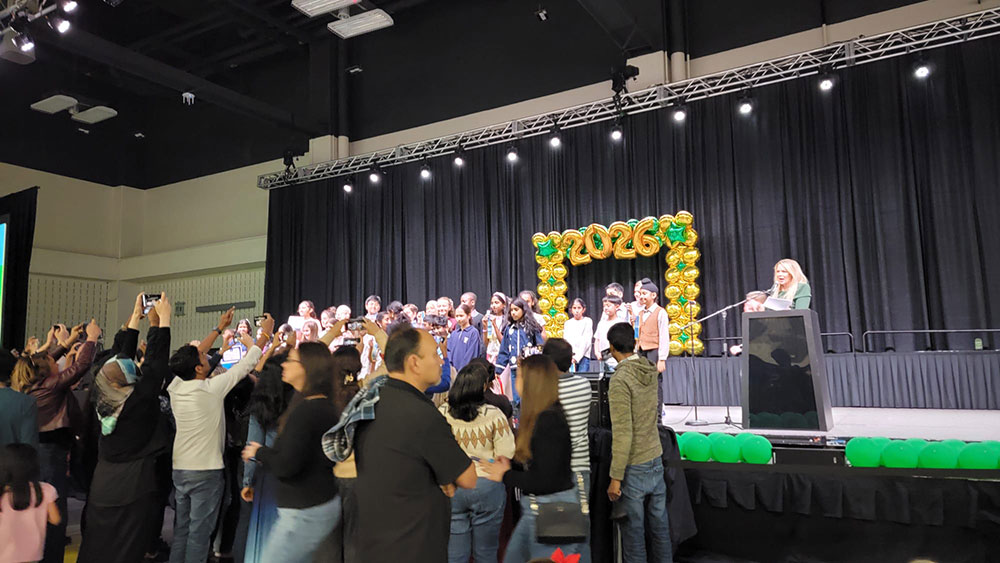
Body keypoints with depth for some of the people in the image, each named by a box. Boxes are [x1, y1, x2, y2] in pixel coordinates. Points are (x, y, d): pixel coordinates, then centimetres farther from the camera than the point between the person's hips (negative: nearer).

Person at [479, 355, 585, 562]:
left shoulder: (549, 420, -22)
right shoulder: (541, 417, 6)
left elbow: (544, 481, -22)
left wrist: (505, 476, -9)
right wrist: (510, 465, 1)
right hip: (536, 507, 10)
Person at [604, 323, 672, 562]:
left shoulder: (619, 381, -20)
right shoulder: (651, 371, 2)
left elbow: (623, 434, -22)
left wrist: (615, 478, -17)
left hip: (634, 467, -7)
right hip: (656, 460, 7)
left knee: (634, 531, 5)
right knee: (659, 525, 16)